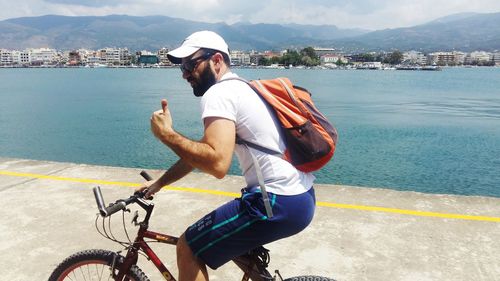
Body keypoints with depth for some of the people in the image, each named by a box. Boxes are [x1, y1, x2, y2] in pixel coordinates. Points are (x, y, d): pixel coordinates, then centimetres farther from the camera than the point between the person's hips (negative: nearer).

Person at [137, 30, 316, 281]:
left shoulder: (218, 93, -11)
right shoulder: (239, 88, 20)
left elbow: (217, 163, -26)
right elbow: (202, 152, 23)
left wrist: (166, 134, -13)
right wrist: (159, 182, 22)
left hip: (279, 204, -10)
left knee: (188, 248, 1)